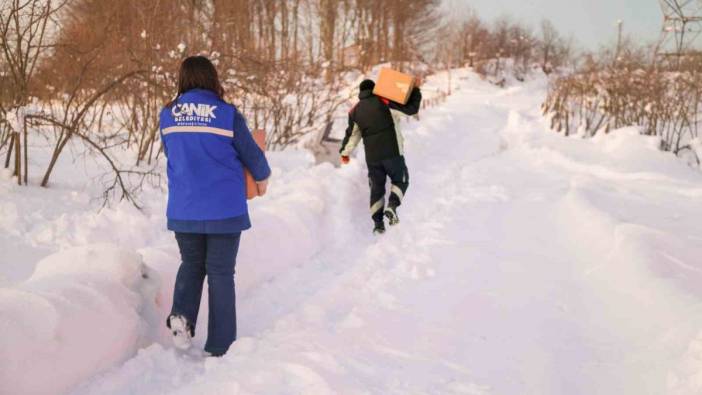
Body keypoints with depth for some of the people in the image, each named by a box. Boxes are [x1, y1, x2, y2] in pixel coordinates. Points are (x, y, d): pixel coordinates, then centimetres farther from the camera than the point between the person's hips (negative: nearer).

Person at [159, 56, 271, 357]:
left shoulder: (167, 115, 0)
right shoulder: (227, 114, -10)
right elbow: (251, 154, -1)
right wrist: (262, 178, 20)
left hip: (183, 210, 3)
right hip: (224, 209, -3)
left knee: (191, 265, 22)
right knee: (221, 273, 8)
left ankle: (181, 313, -2)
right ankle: (219, 346, 12)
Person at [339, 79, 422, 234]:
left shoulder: (355, 111, 10)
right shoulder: (382, 100, -3)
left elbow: (352, 134, 18)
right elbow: (410, 108, -7)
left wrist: (345, 152, 31)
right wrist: (416, 91, 7)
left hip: (372, 157, 3)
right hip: (392, 152, -3)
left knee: (377, 188, 15)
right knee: (401, 181, 13)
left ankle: (378, 222, 8)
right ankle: (392, 206, -12)